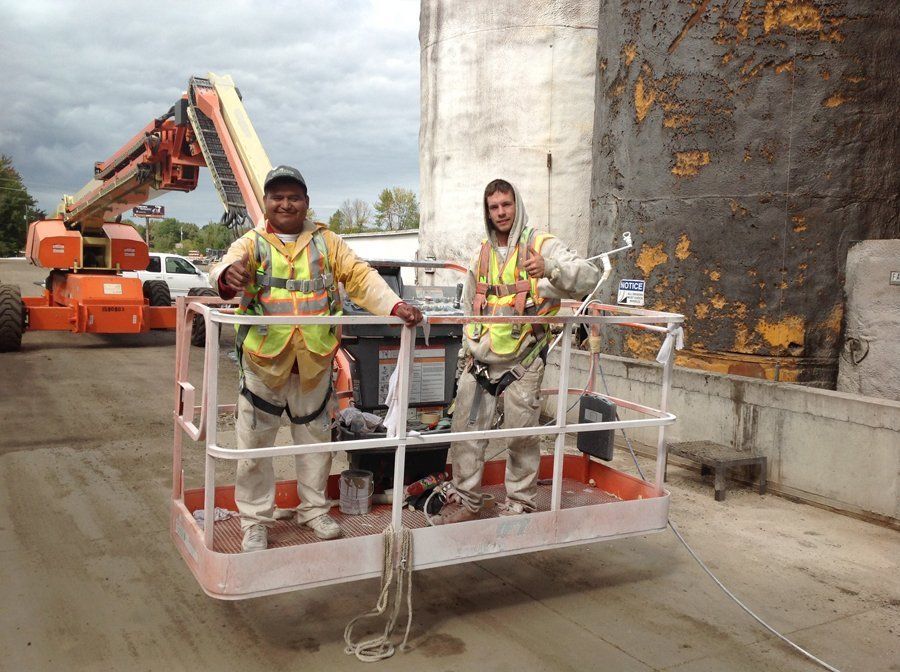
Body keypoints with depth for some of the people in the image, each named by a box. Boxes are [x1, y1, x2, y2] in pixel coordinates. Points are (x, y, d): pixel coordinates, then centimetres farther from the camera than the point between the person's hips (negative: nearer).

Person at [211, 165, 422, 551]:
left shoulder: (326, 242, 8)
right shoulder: (252, 243, 1)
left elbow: (360, 277, 1)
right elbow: (227, 268, -18)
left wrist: (395, 307, -15)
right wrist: (229, 274, -44)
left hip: (314, 359, 2)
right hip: (264, 357, -2)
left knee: (316, 435, 14)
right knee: (256, 441, 3)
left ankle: (313, 509, 32)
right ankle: (255, 520, 19)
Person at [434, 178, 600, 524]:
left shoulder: (542, 245, -4)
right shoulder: (483, 253, 14)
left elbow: (589, 276, -19)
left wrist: (550, 269, -37)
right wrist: (465, 352, 22)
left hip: (522, 362, -5)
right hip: (480, 360, 5)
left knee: (522, 437, 2)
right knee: (466, 431, 6)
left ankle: (519, 506, 18)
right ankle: (468, 502, 20)